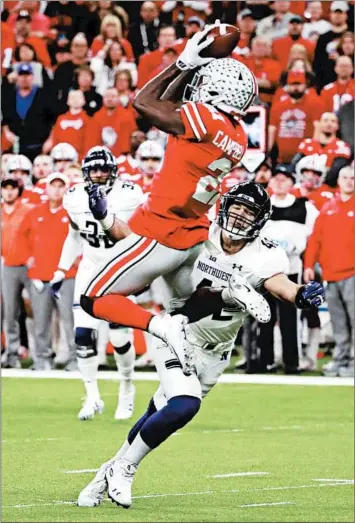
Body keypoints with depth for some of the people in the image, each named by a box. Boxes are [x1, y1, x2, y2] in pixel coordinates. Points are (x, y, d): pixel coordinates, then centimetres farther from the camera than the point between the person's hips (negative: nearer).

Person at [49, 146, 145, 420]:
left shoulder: (130, 196, -13)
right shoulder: (75, 198, 0)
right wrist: (61, 271, 12)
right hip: (90, 271, 3)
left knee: (119, 336, -8)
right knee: (83, 334, -8)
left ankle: (127, 389, 19)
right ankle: (93, 397, 5)